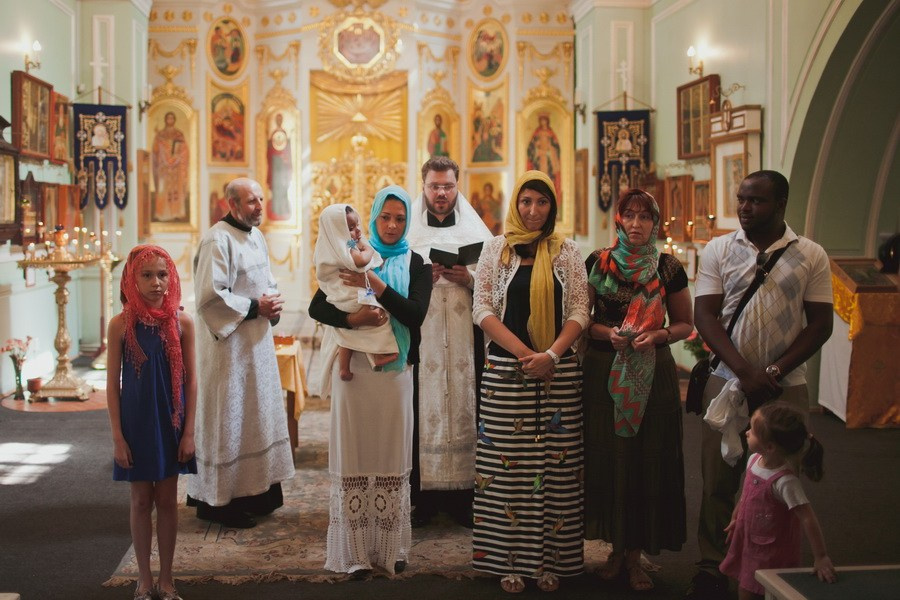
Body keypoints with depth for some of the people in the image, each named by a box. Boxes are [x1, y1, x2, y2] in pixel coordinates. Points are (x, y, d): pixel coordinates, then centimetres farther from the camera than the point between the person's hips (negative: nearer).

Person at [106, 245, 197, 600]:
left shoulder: (181, 322, -5)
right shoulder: (121, 324, -7)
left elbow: (190, 379, -1)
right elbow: (113, 383, -4)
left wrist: (188, 431, -4)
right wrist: (117, 436, -6)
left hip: (171, 424, 1)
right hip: (136, 423, -1)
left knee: (167, 500, 9)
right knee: (141, 500, 9)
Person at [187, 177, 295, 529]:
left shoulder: (255, 236, 12)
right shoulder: (217, 240, -16)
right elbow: (210, 296, -22)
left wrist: (272, 303, 1)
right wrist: (255, 307, -19)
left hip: (257, 341, 9)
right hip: (229, 344, -9)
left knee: (256, 415, 14)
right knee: (227, 419, -2)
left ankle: (253, 492, 26)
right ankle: (216, 500, 10)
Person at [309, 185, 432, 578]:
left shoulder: (415, 265, 7)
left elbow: (416, 313, -8)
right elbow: (317, 307, 0)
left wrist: (376, 285, -19)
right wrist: (352, 318, -18)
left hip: (394, 371, 1)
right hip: (353, 369, 0)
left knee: (391, 456, 2)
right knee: (353, 455, -1)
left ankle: (391, 548, 11)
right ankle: (355, 550, 5)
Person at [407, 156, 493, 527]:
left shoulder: (476, 231, 11)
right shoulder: (408, 232, 10)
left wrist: (470, 279, -11)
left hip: (465, 337, 1)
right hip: (419, 336, -1)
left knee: (465, 407, -1)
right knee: (421, 410, -4)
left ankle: (464, 495, 8)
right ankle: (421, 495, 4)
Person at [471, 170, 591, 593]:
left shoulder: (566, 252, 7)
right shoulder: (495, 250, 6)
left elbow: (579, 310, 2)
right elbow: (482, 309, 0)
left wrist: (551, 355, -13)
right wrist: (524, 353, -11)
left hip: (559, 370, 1)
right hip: (506, 369, -1)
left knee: (555, 465, 3)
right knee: (507, 465, 0)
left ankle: (550, 559, 12)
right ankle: (510, 560, 9)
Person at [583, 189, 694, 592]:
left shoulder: (668, 268, 3)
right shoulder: (597, 264, 2)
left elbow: (685, 324, 9)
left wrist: (659, 335, -11)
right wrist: (608, 333, -14)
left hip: (653, 373, 0)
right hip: (604, 373, 0)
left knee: (648, 460, 1)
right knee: (608, 457, 2)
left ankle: (635, 552, 13)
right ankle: (617, 546, 18)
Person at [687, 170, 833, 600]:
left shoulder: (811, 256, 2)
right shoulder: (718, 250, 3)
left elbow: (820, 325, 0)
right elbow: (705, 315, -2)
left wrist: (773, 372, -10)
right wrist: (745, 371, -12)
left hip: (786, 387, 0)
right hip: (727, 382, 1)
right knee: (718, 480, 4)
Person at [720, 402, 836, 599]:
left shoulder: (785, 482, -30)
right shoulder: (754, 460, -7)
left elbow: (808, 518, -30)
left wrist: (821, 558, -31)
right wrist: (735, 519, 23)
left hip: (772, 554, -7)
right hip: (748, 543, 7)